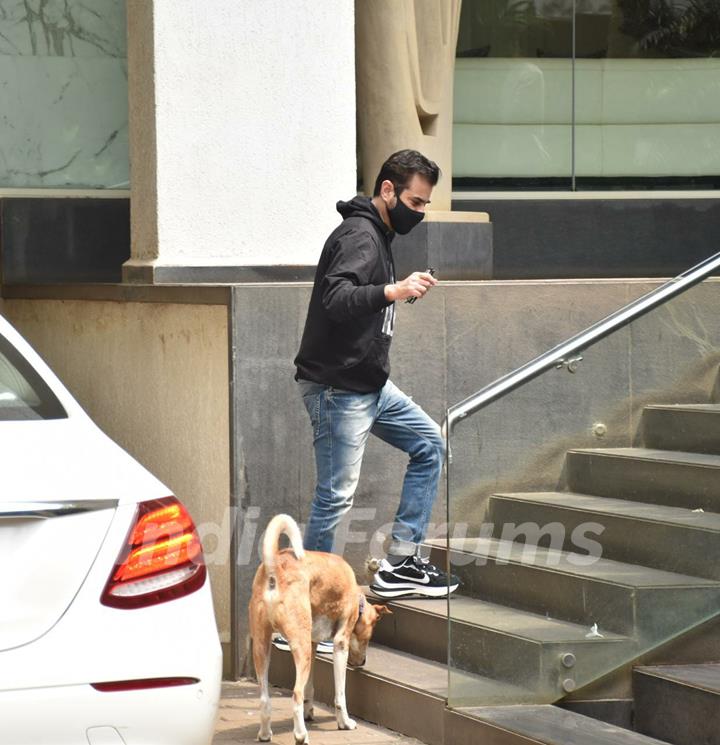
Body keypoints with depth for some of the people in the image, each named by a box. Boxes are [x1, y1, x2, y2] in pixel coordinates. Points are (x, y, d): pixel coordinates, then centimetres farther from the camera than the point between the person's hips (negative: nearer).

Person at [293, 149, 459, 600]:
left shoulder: (378, 235, 15)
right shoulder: (358, 236, -16)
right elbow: (335, 299, -32)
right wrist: (393, 291, -42)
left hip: (371, 385, 10)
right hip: (338, 389, -10)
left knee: (429, 445, 14)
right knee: (336, 497, -8)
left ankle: (401, 563, 14)